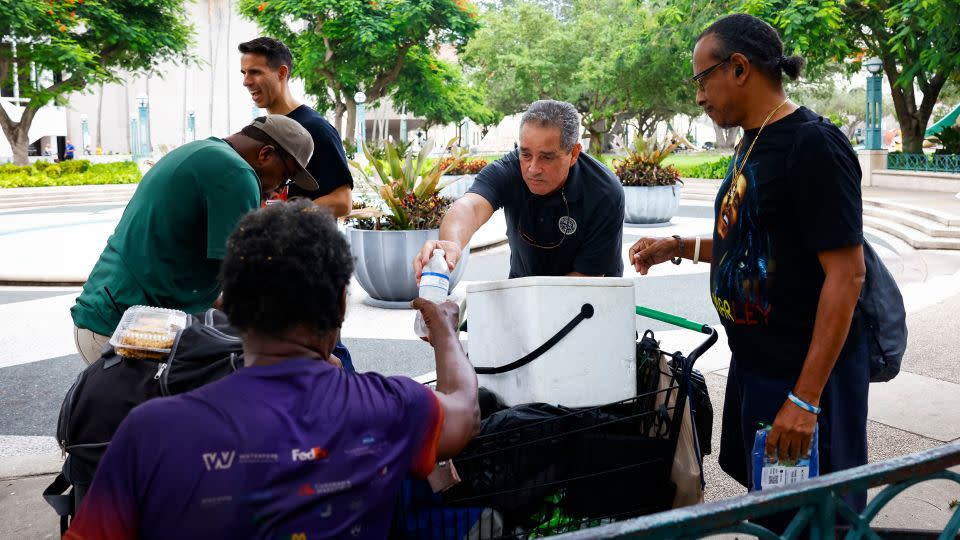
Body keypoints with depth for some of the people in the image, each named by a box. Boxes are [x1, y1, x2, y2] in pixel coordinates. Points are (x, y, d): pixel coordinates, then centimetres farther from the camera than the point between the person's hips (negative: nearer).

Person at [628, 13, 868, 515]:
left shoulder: (812, 144, -18)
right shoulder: (752, 142, 10)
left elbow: (846, 273, -22)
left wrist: (806, 398, -23)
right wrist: (679, 247, 8)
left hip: (805, 373, -8)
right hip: (752, 363, 9)